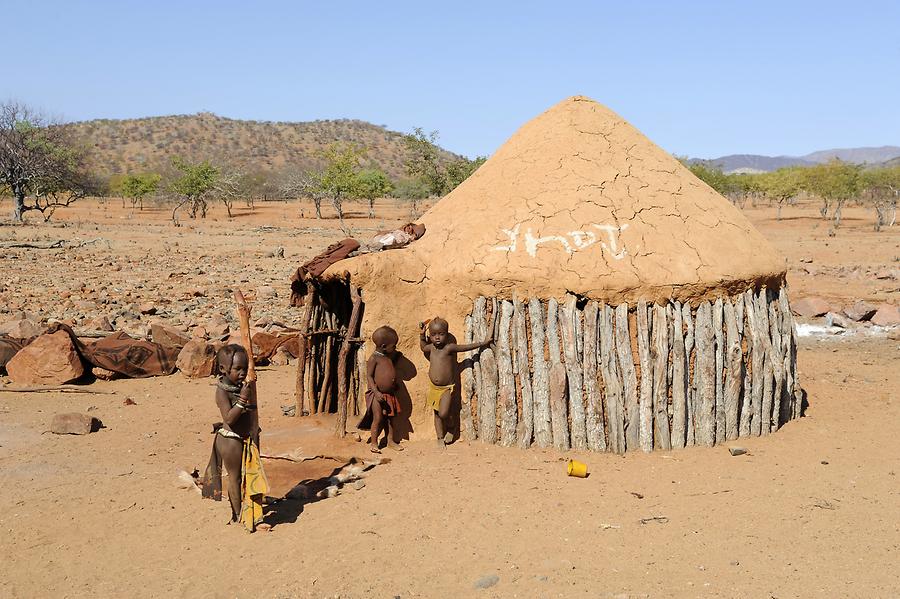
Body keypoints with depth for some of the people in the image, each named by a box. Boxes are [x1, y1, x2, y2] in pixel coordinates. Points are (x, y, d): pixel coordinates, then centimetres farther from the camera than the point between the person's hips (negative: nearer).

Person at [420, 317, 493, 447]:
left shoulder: (450, 348, -15)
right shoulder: (431, 348, 2)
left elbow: (467, 346, -11)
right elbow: (423, 347, 25)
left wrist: (484, 343, -10)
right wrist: (422, 335, 12)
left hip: (446, 388, -5)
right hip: (433, 387, 5)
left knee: (443, 414, -15)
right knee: (437, 414, 11)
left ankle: (449, 429, 15)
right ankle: (440, 437, 23)